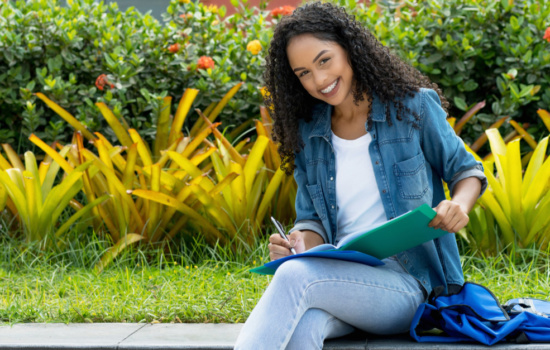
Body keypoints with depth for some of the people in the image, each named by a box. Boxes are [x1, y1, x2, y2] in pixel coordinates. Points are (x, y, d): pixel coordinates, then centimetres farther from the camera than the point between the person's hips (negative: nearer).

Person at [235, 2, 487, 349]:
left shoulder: (412, 106, 2)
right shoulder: (307, 133, 14)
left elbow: (466, 170, 11)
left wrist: (459, 205, -13)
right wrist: (299, 244, -8)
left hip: (405, 285, -3)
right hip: (339, 278, 3)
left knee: (296, 275, -34)